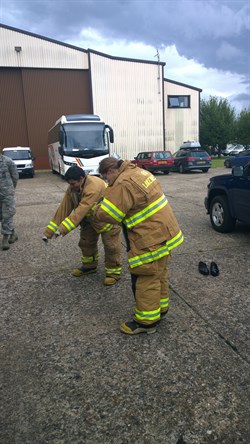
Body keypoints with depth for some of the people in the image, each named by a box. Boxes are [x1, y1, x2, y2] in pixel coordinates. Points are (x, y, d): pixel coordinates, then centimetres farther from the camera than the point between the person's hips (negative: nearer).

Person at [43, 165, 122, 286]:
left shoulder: (94, 187, -38)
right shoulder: (72, 188, -11)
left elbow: (81, 210, -43)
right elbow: (63, 208, -11)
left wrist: (63, 229, -46)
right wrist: (49, 231, -14)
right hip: (91, 219, 8)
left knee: (111, 246, -2)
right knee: (86, 243, 16)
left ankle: (114, 271, 16)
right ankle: (89, 266, 36)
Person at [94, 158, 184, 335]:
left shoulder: (123, 184, -21)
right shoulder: (138, 172, 10)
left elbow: (108, 214, -19)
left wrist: (97, 208, 3)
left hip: (151, 238, -10)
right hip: (163, 232, 10)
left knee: (146, 279, 2)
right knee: (159, 274, 21)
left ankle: (146, 321, 16)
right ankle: (160, 308, 38)